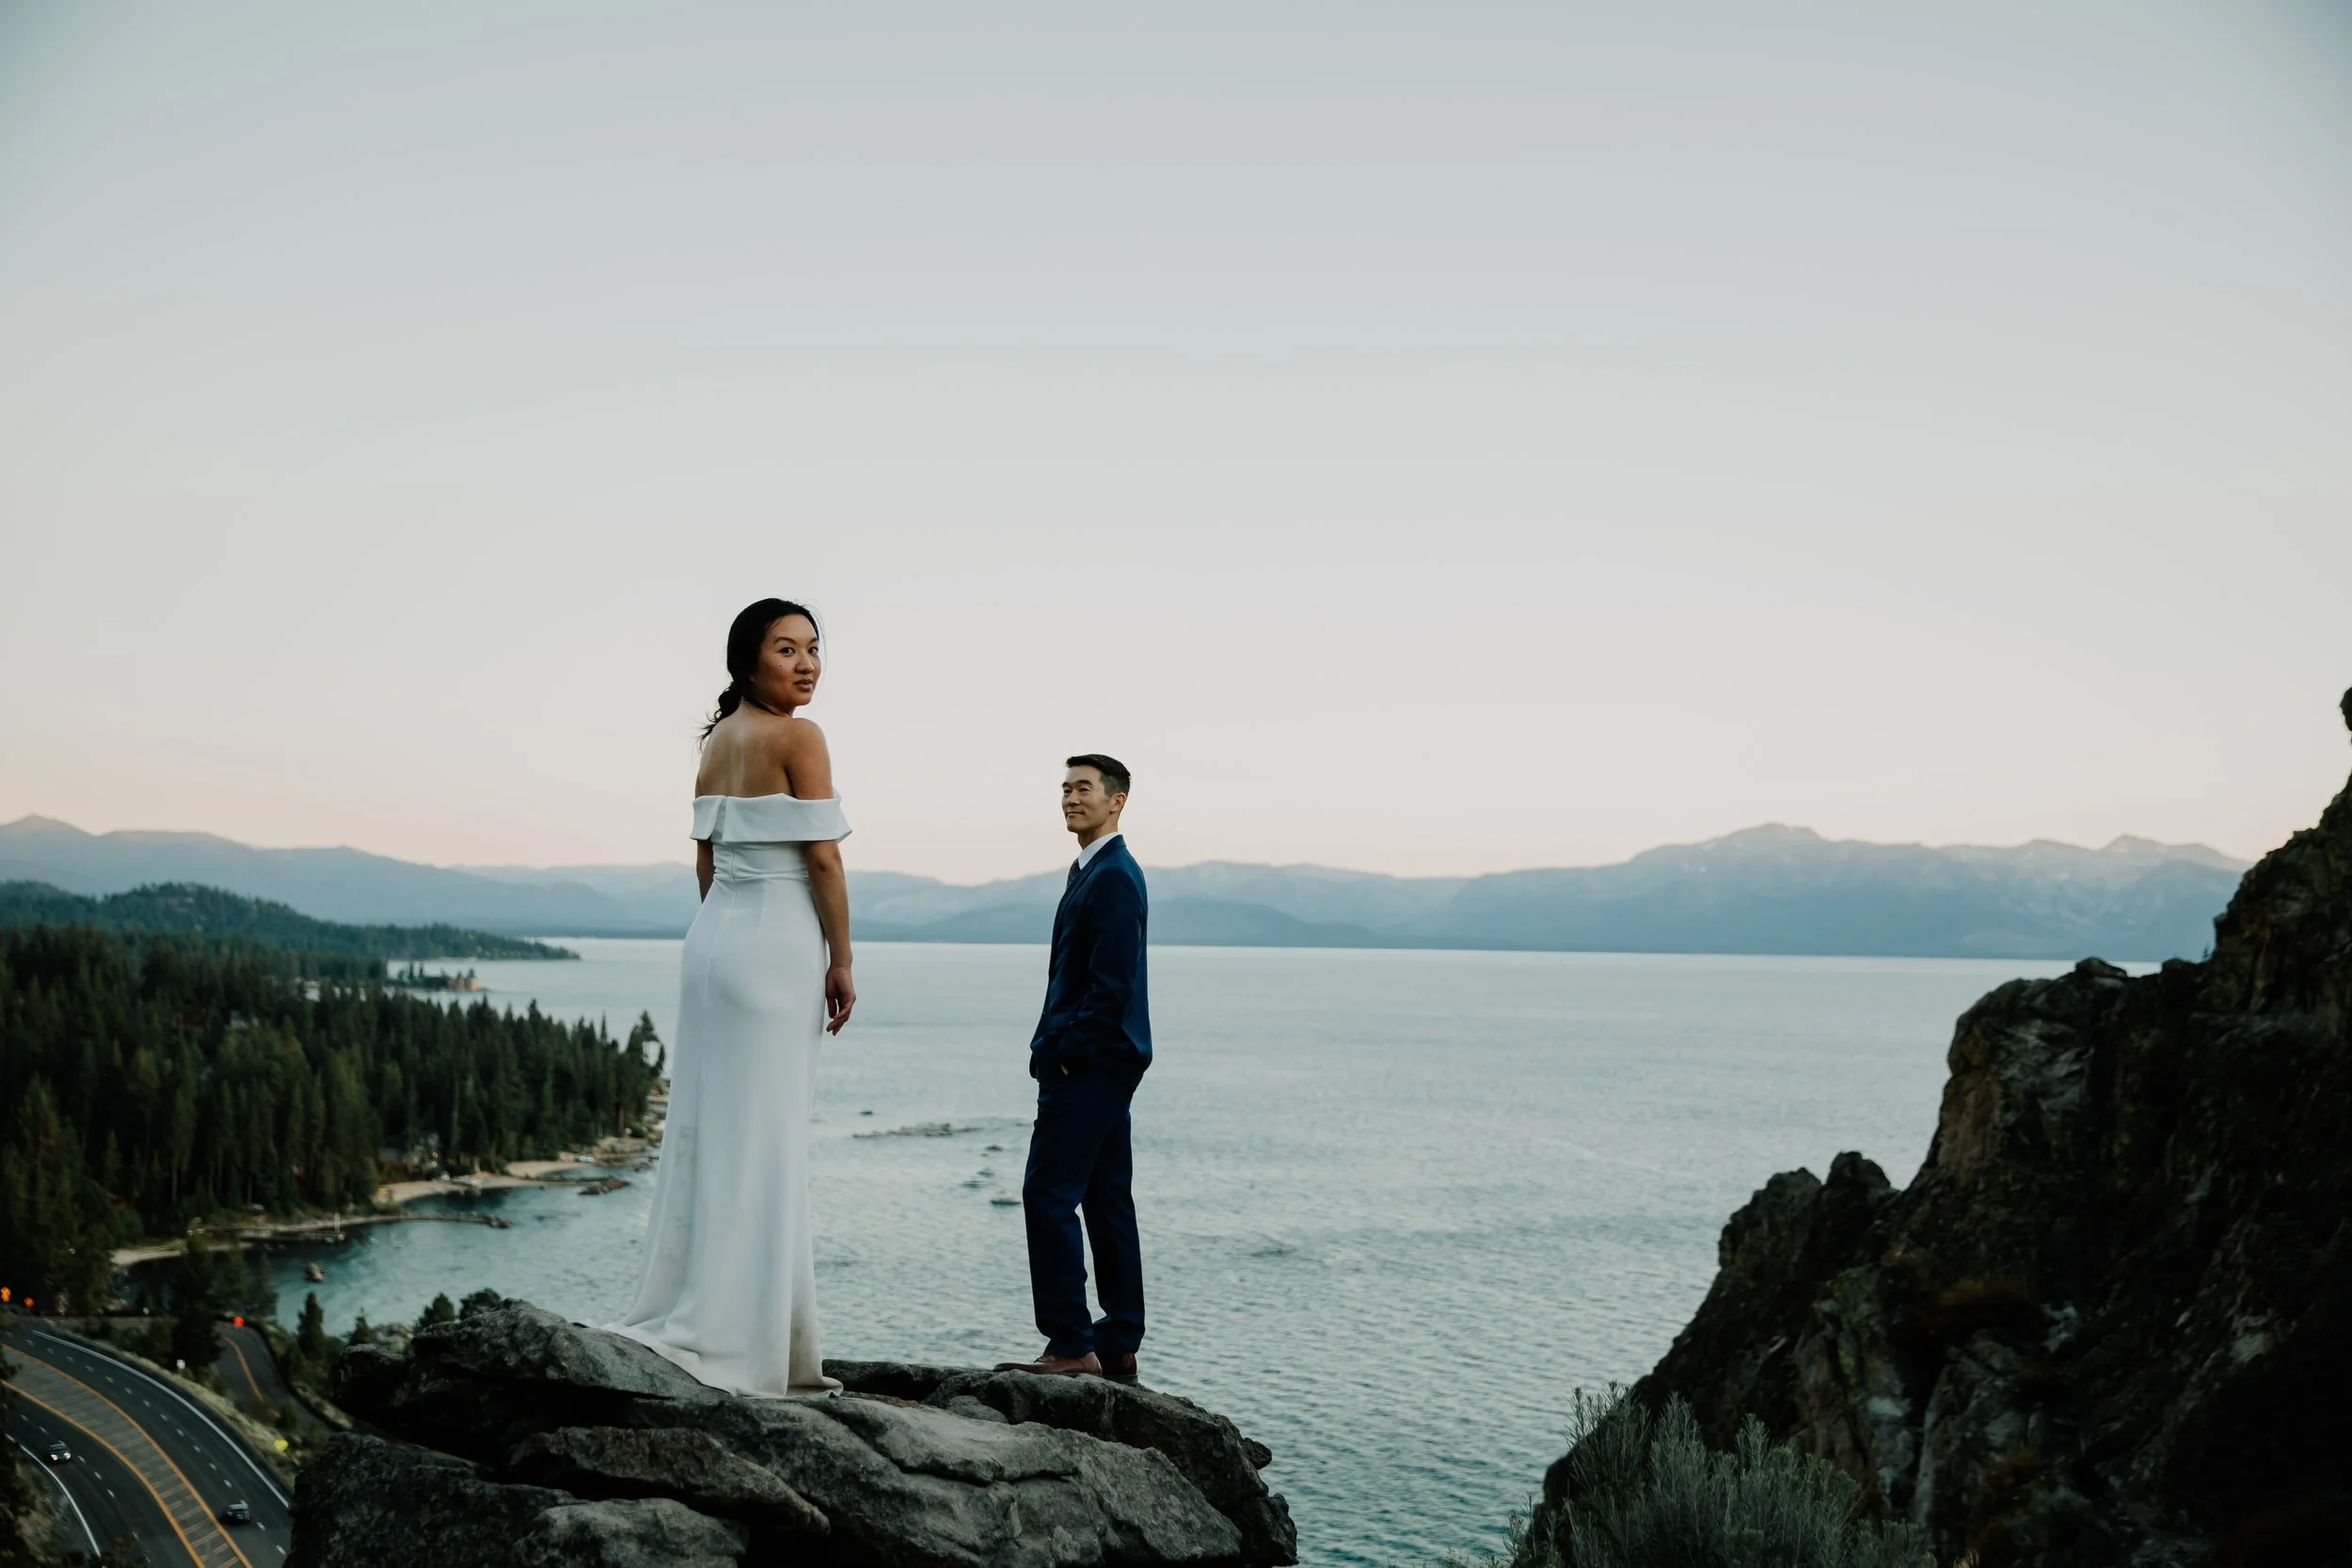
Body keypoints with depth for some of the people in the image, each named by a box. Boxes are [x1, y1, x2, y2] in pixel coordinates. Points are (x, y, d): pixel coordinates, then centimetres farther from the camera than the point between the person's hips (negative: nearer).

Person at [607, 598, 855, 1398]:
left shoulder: (715, 741, 13)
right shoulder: (797, 737, -10)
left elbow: (705, 861, 15)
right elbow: (823, 858, -12)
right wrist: (842, 961, -6)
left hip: (713, 937, 8)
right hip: (778, 943, -8)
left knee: (705, 1130, 11)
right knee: (764, 1139, -4)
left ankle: (681, 1314, 16)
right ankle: (733, 1340, -1)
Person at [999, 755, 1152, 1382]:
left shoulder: (1114, 876, -14)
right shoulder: (1093, 871, 18)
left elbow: (1112, 983, -20)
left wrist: (1067, 1052, -17)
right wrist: (1056, 1049, 13)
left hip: (1091, 1063, -11)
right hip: (1097, 1064, 11)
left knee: (1049, 1194, -11)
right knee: (1107, 1201, 11)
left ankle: (1070, 1346, -9)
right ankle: (1118, 1347, 16)